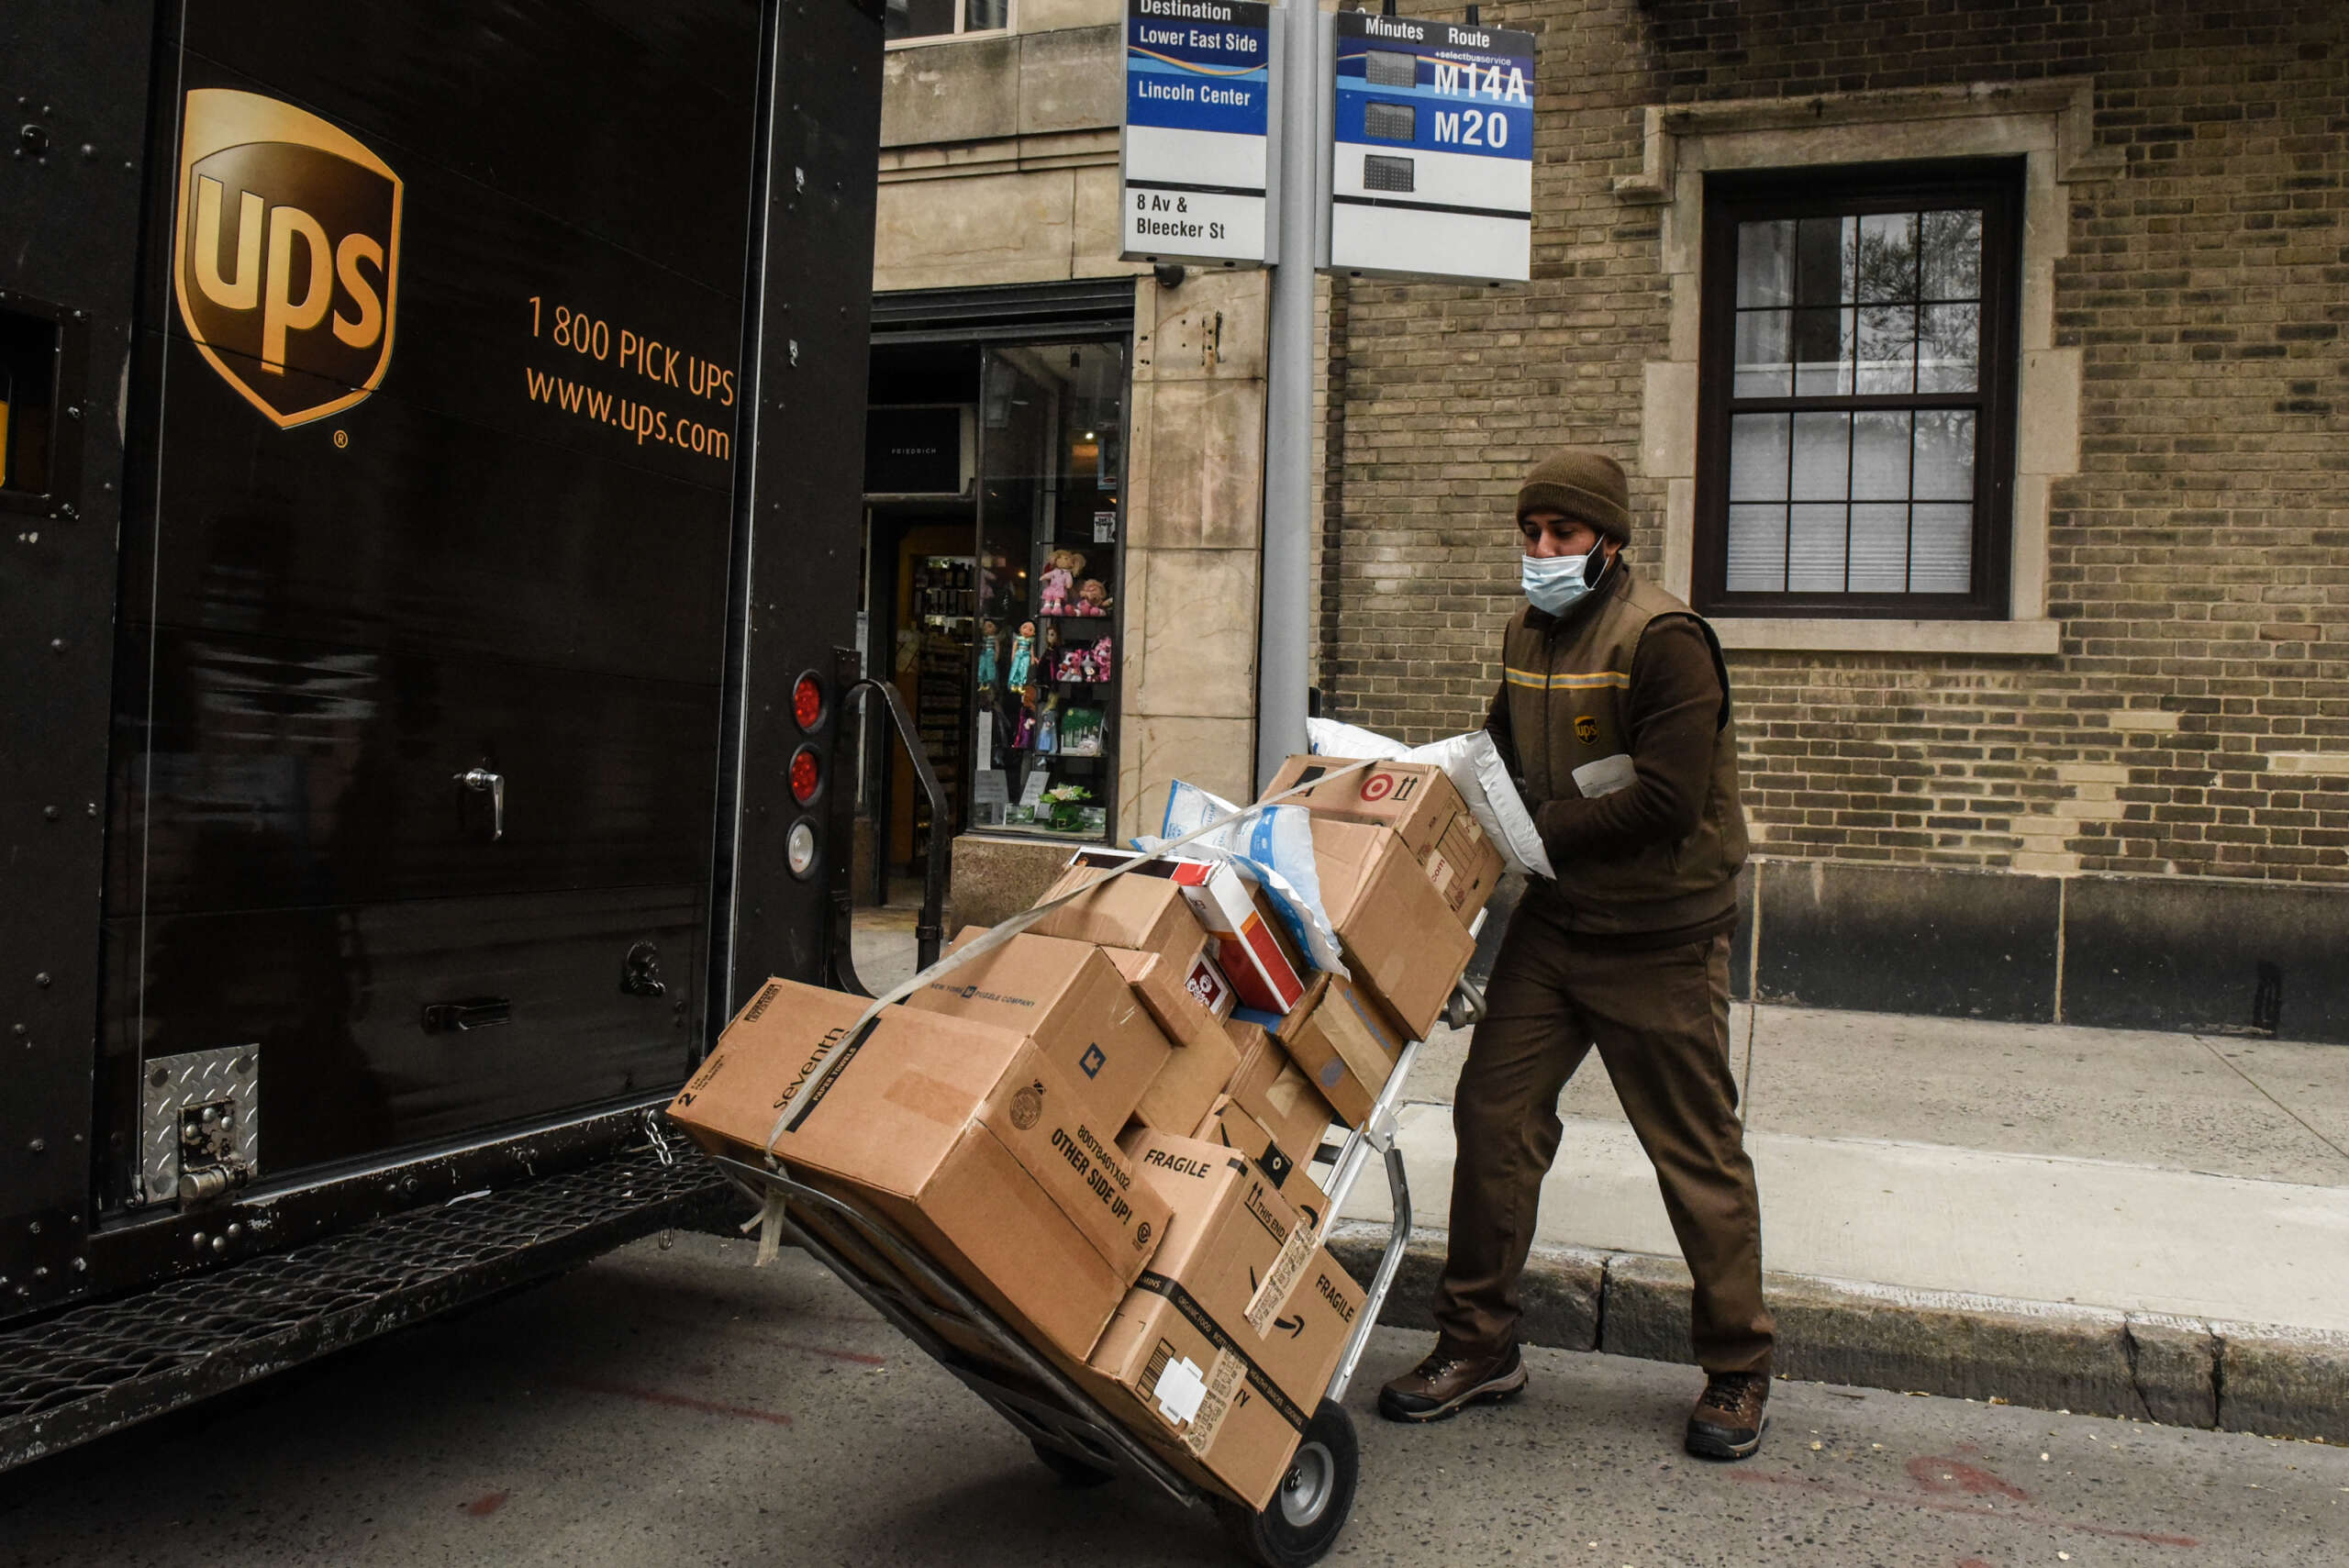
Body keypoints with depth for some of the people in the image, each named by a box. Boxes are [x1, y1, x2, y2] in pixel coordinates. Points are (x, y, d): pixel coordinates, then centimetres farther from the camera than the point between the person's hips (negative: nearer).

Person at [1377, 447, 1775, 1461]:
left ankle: (1737, 1370, 22)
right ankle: (1478, 1345, 19)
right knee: (1493, 1117, 5)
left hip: (1659, 937, -7)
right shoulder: (1527, 634, 9)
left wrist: (1538, 833, -18)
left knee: (1696, 1148, 4)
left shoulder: (1662, 638, -16)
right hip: (1553, 922, 7)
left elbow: (1665, 800, -23)